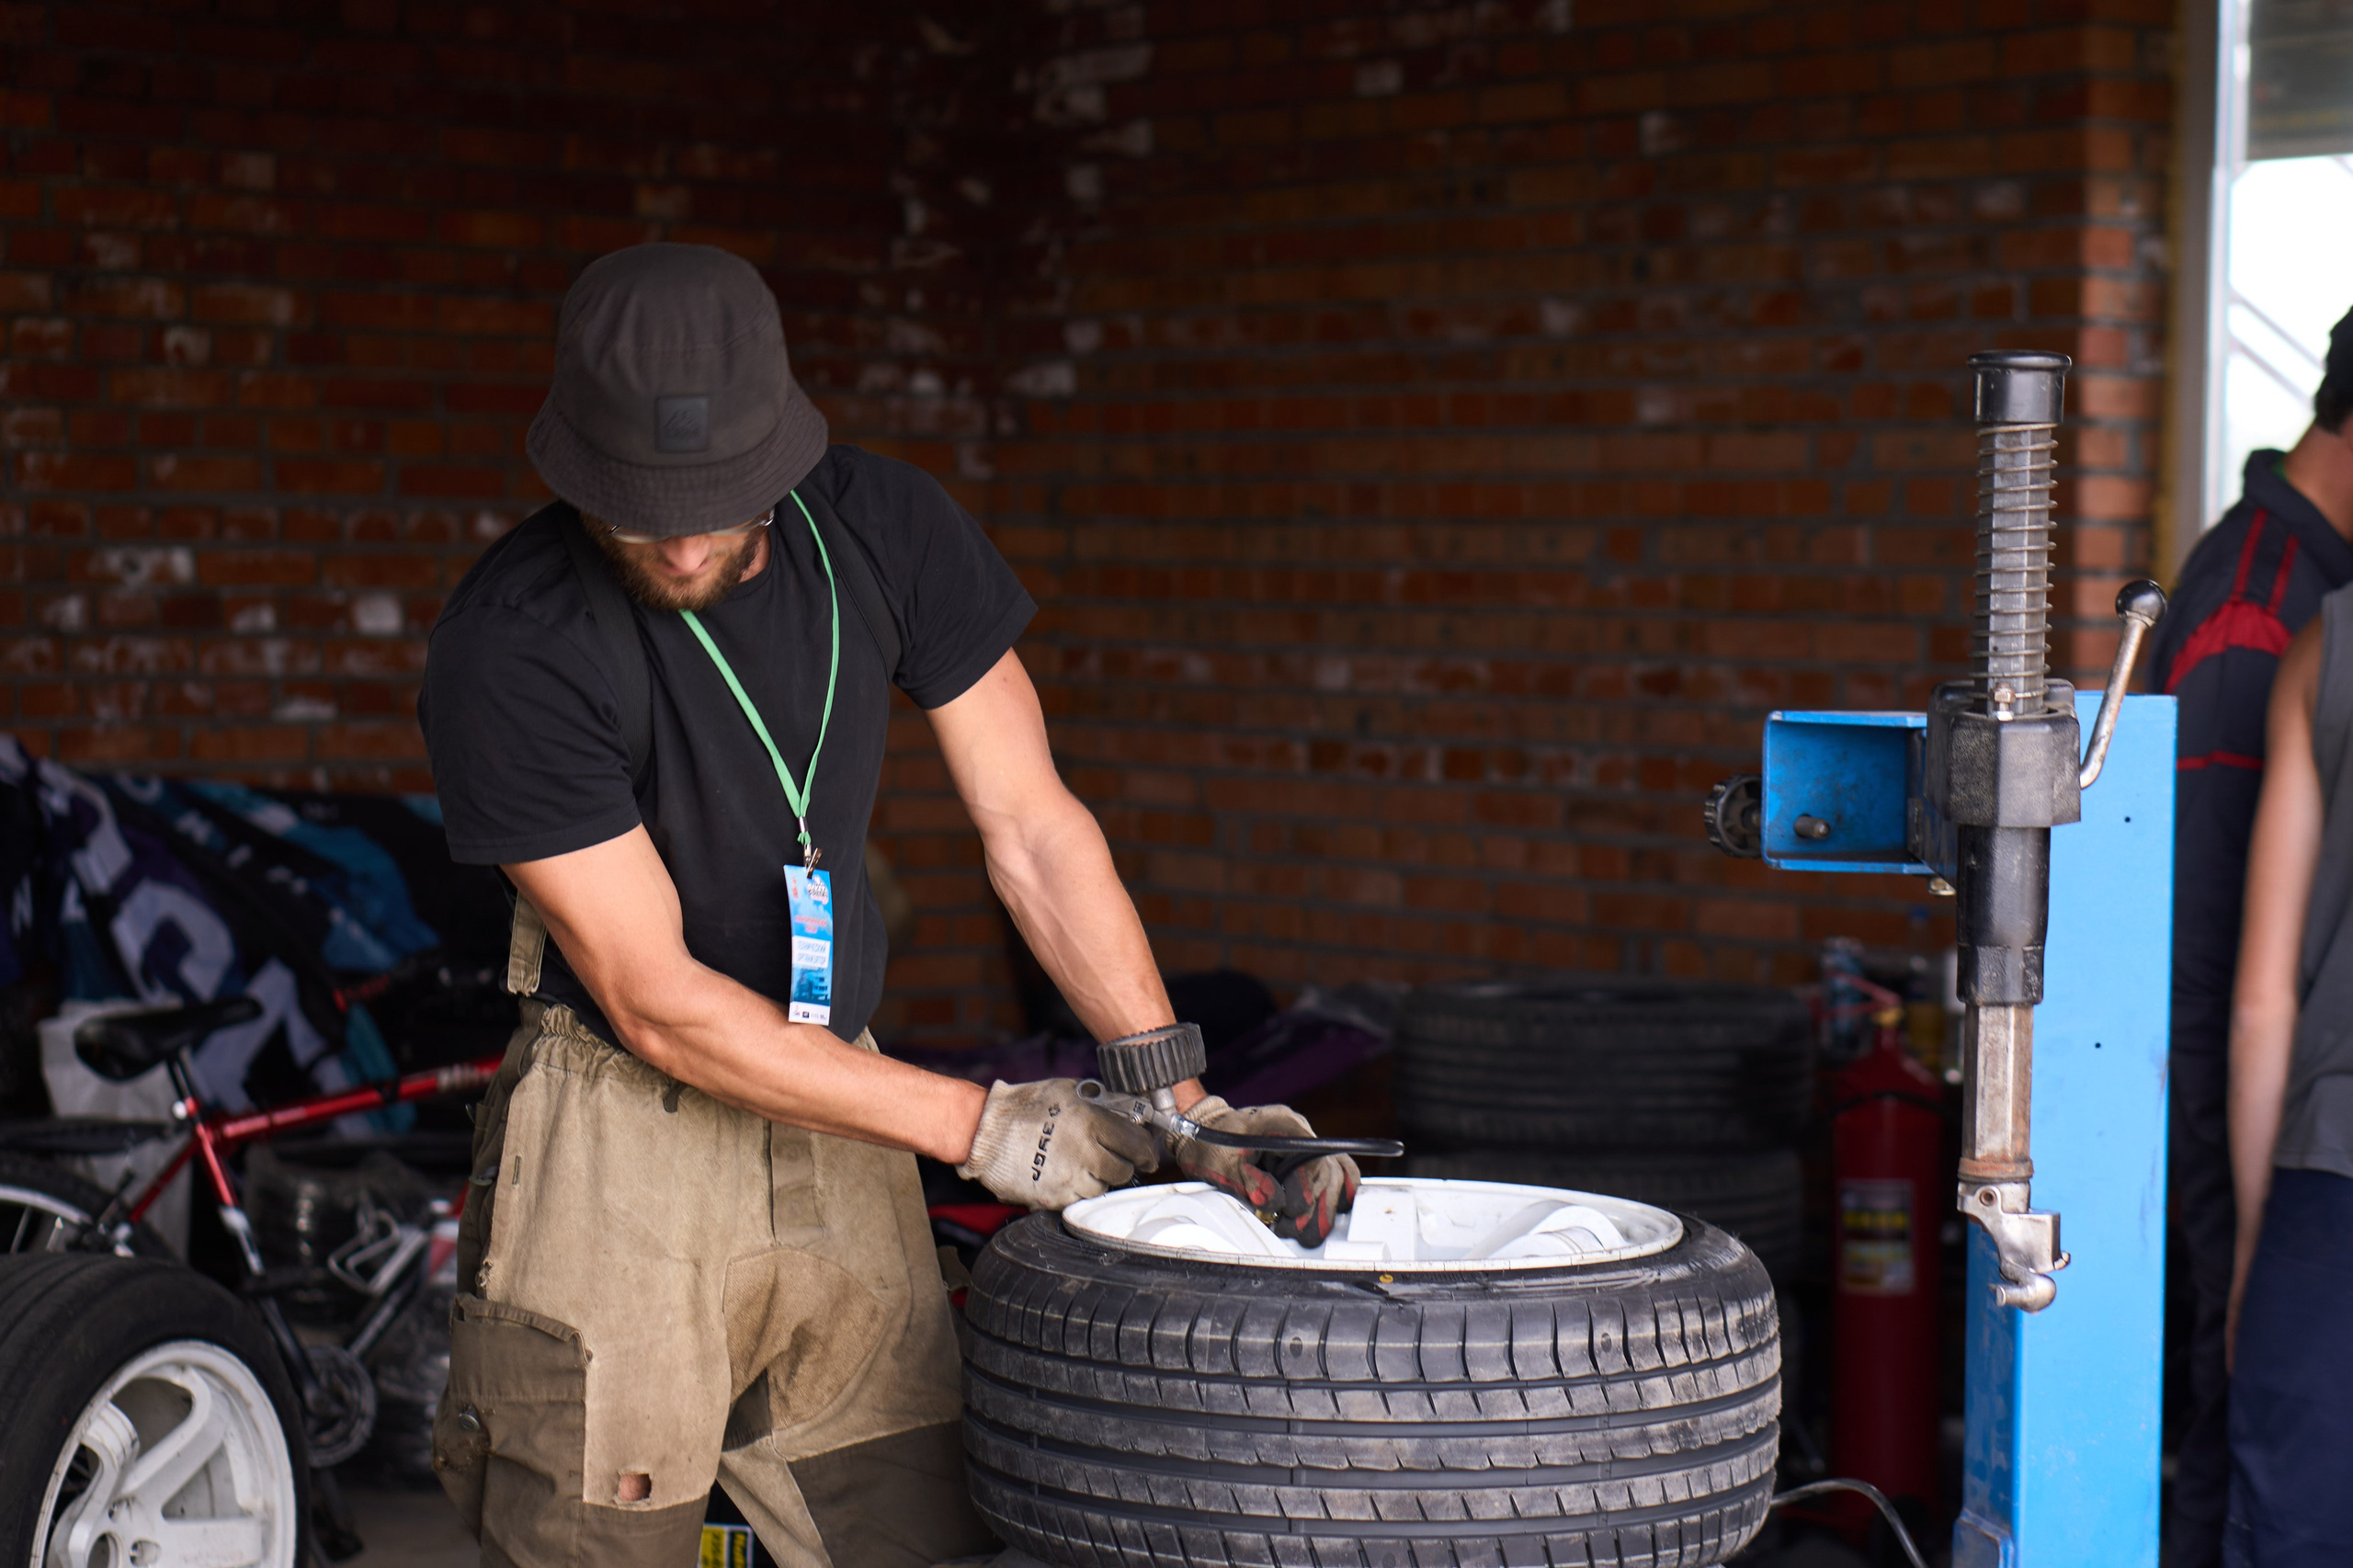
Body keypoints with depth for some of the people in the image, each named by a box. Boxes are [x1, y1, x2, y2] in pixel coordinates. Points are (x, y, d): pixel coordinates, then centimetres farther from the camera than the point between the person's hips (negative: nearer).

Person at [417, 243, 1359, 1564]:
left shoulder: (884, 528, -5)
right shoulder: (506, 650, -19)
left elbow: (1031, 825, 1)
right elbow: (656, 999, -17)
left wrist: (1178, 1101, -7)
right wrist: (976, 1123, -16)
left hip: (838, 1132, 4)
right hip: (621, 1144, -4)